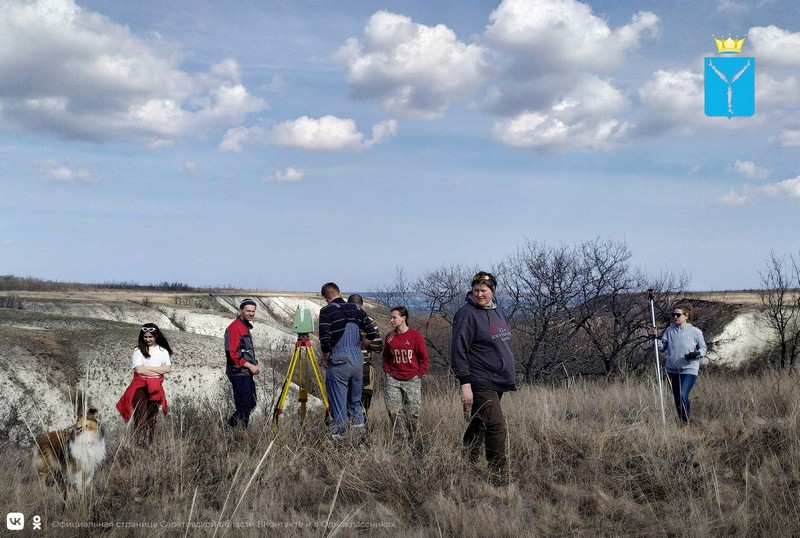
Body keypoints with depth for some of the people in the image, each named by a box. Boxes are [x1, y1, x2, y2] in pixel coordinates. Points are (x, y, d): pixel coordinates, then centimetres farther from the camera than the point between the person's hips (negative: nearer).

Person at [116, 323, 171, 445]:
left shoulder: (163, 350, 8)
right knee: (141, 416, -13)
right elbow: (139, 369, -11)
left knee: (152, 416, 6)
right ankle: (140, 443, -15)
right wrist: (158, 371, -8)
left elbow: (167, 368, -5)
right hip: (140, 385, -3)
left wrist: (147, 368, -11)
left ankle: (149, 443, 12)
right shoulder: (138, 350, 1)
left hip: (155, 387, 3)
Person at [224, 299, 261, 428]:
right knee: (245, 406, -9)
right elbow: (232, 353, -20)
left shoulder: (246, 327, 18)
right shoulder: (235, 327, -13)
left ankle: (230, 427, 21)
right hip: (239, 373, -10)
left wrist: (255, 365, 8)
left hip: (247, 373, 10)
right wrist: (250, 366, -16)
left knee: (251, 404, 13)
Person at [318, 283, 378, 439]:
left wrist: (325, 358, -1)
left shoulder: (327, 311, -7)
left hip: (338, 363, -5)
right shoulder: (356, 309, 8)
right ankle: (359, 425, 20)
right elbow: (372, 333, 7)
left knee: (338, 402, 4)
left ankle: (340, 434, 7)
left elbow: (325, 338, -17)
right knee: (355, 400, 20)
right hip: (358, 361, 5)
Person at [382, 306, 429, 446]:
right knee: (393, 411, -7)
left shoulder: (415, 336, -6)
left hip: (412, 380, -3)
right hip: (393, 380, 3)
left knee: (413, 413, 2)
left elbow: (424, 359, -2)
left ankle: (412, 444, 15)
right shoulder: (389, 337, 6)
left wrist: (419, 376, -5)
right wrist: (387, 373, 8)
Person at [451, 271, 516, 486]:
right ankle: (499, 479, -7)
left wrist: (510, 375, 24)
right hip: (481, 383, -8)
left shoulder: (496, 312, 14)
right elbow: (458, 351, -15)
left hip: (497, 382, 8)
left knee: (478, 426, 15)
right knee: (496, 427, -12)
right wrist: (465, 383, -19)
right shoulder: (467, 314, -11)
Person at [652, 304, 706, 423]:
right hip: (672, 370, 4)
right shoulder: (669, 330, 5)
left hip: (689, 370, -4)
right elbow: (662, 347, 7)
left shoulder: (695, 332, -3)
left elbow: (703, 348, 6)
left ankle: (685, 421, -3)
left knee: (682, 395, -19)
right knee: (677, 399, 10)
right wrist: (656, 339, -11)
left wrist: (697, 353, -15)